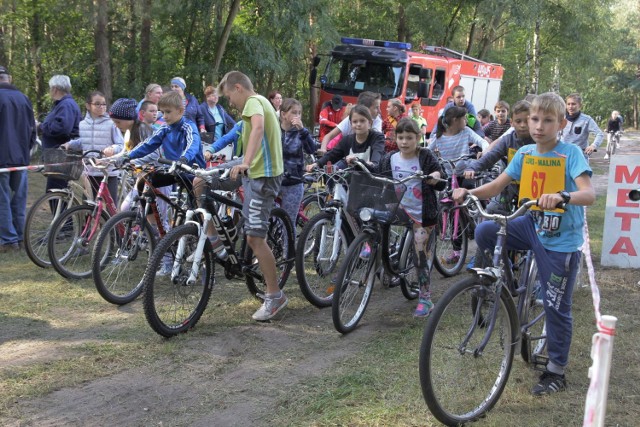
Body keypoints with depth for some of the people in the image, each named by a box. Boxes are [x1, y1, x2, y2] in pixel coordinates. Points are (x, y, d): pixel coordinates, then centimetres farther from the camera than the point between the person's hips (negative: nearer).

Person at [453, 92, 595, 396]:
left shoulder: (571, 153, -14)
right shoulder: (525, 153, 2)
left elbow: (589, 194, -27)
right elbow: (497, 186, 2)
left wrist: (561, 196, -47)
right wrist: (468, 192, -16)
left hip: (561, 240, -5)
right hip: (533, 225, 5)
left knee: (556, 307, 2)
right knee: (485, 231, -18)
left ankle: (556, 373, 18)